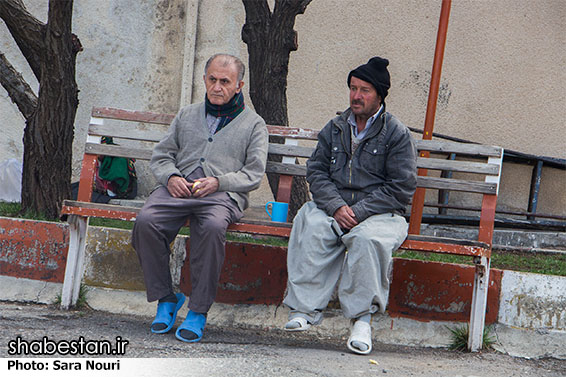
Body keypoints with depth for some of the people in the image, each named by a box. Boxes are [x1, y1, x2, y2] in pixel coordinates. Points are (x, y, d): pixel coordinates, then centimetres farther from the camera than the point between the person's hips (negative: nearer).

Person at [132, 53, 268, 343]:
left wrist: (218, 182, -11)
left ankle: (198, 310, -27)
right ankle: (165, 298, -15)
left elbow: (253, 174, 6)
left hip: (223, 194, -3)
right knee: (146, 221, -29)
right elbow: (161, 156, 22)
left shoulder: (253, 124, 16)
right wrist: (171, 177, -1)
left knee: (212, 227, -38)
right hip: (178, 187, 3)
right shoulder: (187, 115, 26)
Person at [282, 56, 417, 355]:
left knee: (366, 238, -37)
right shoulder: (335, 128, 16)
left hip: (379, 214, -3)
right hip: (334, 208, 3)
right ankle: (304, 308, -32)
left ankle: (362, 318, -30)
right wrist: (336, 206, -10)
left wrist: (359, 211, -14)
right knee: (310, 226, -30)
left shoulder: (397, 134, 2)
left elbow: (402, 188, -4)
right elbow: (316, 171, 9)